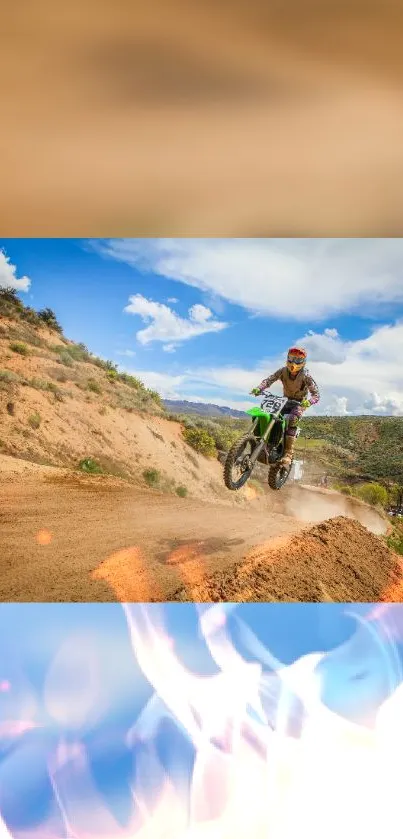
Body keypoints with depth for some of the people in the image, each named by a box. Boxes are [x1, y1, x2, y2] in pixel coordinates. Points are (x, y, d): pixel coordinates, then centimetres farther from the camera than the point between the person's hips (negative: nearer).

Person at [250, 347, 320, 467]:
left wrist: (309, 401, -49)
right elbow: (269, 379, -20)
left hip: (300, 402, -4)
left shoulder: (306, 376, -23)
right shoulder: (283, 371, -13)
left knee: (292, 421, -29)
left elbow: (316, 395, -27)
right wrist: (259, 388, -40)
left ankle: (288, 454, -31)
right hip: (286, 399, 5)